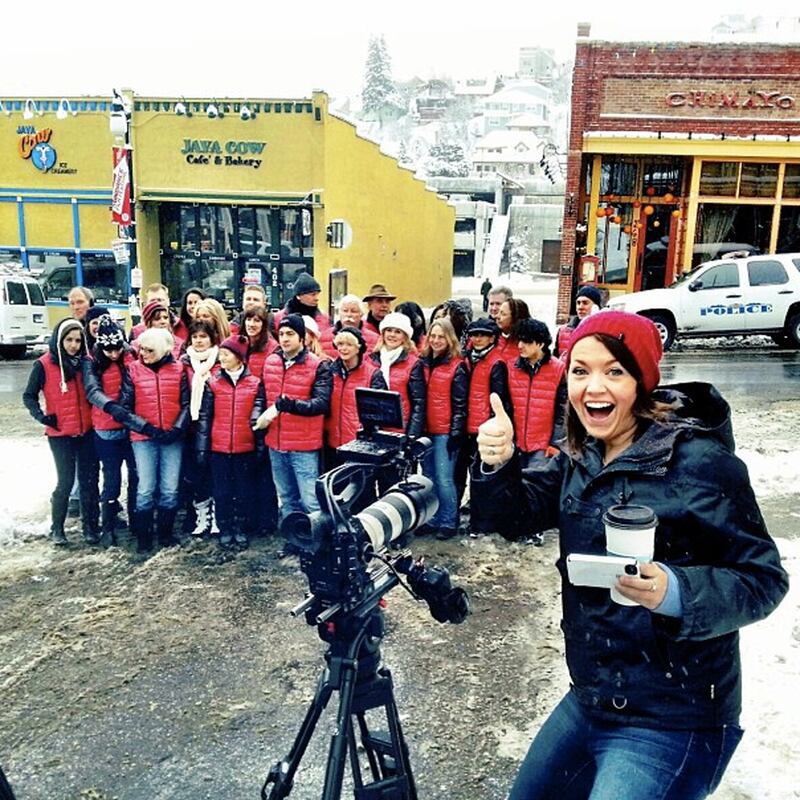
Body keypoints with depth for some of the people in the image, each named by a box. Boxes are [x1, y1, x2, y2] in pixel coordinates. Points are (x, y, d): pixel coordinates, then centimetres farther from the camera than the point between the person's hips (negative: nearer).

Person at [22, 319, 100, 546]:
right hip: (60, 434, -3)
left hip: (87, 431, 3)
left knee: (89, 480, 6)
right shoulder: (44, 365, -5)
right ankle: (56, 527, 20)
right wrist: (41, 416, -14)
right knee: (66, 481, 2)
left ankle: (90, 526, 18)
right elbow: (29, 396, 0)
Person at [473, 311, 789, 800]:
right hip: (588, 701, 8)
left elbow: (764, 578, -17)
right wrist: (499, 464, -17)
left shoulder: (699, 462, -19)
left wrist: (675, 592, -35)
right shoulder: (582, 456, 2)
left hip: (671, 724, -7)